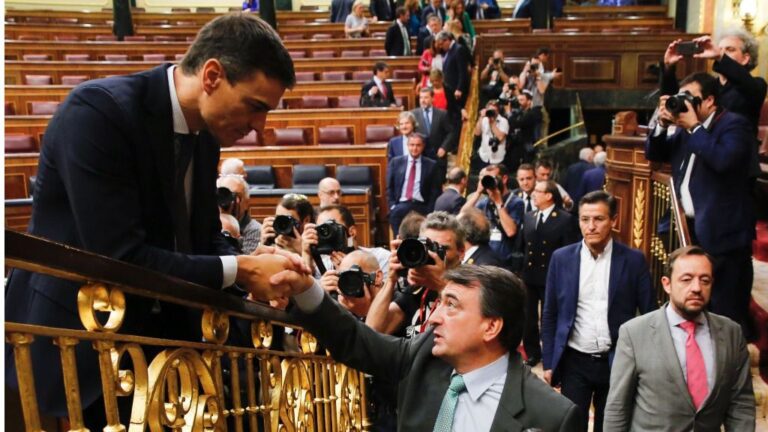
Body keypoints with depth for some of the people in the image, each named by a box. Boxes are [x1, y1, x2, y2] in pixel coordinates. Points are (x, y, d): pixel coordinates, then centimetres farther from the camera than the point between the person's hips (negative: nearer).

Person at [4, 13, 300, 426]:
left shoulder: (206, 131, 1)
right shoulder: (99, 110, -23)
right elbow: (121, 258, -28)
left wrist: (254, 264, -11)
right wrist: (239, 270, -22)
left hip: (161, 334, 7)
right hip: (75, 340, -7)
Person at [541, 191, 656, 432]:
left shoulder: (633, 260, -4)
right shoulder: (562, 258, -1)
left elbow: (649, 316, 0)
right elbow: (549, 315, 4)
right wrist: (548, 363, 2)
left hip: (617, 363, 0)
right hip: (575, 362, 0)